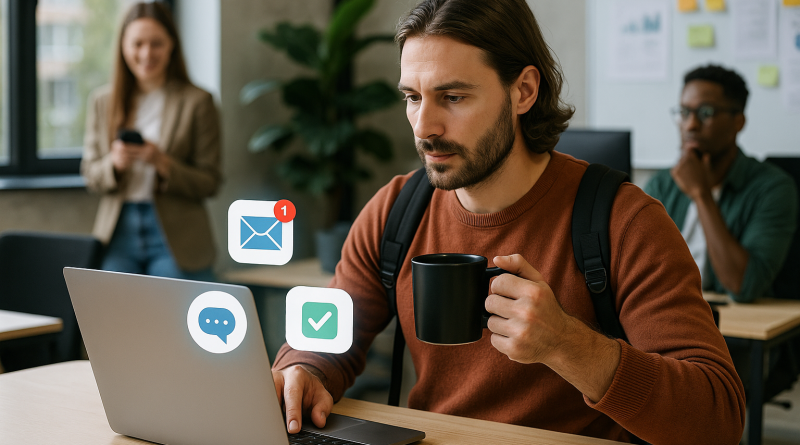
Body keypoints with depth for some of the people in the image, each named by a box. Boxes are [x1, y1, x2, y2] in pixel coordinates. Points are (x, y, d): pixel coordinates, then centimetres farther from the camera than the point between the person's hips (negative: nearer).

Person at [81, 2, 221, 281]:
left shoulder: (197, 102, -1)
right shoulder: (101, 101, 10)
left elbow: (209, 183, -2)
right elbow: (90, 175, 10)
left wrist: (162, 163, -19)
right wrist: (114, 163, -12)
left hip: (175, 237, -3)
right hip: (118, 234, 3)